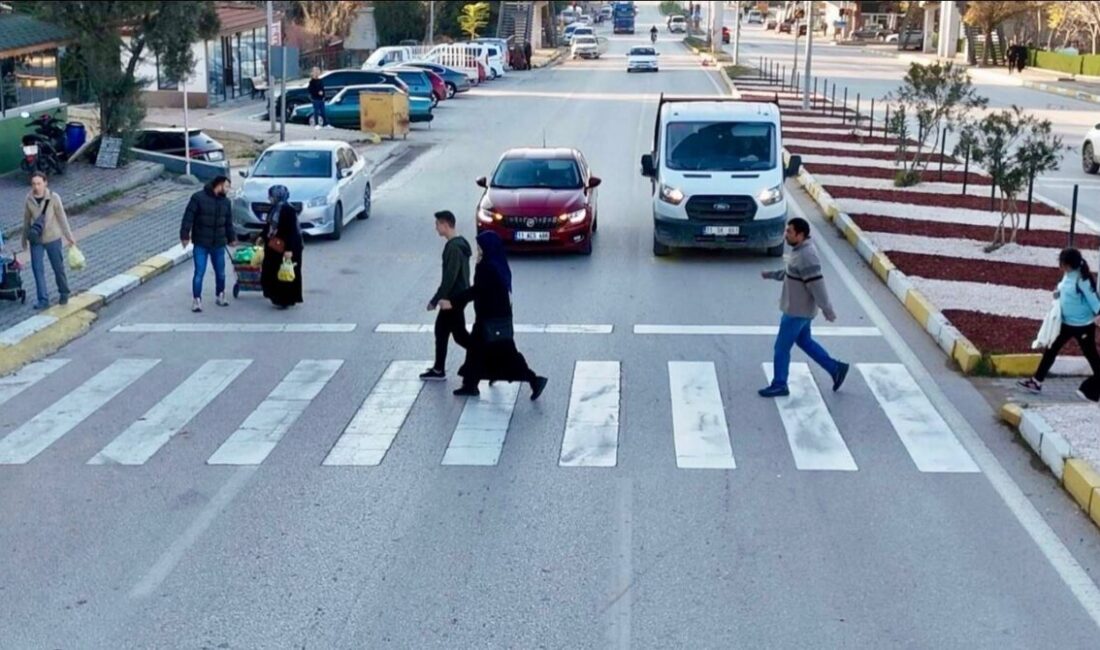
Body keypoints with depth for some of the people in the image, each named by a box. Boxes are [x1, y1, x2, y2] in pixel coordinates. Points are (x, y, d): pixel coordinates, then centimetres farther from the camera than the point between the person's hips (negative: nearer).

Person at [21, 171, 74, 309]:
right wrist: (24, 239, 12)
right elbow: (26, 220, 5)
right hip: (36, 240, 2)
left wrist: (69, 236, -3)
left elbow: (62, 218, -6)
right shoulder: (29, 199, -7)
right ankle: (43, 299, 5)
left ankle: (64, 293, 31)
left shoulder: (54, 198, -14)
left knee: (58, 267, 10)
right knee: (37, 269, -1)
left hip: (53, 238, -2)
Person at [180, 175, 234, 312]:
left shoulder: (225, 202, 7)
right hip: (201, 244, -5)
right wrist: (185, 235, -13)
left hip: (219, 244, 5)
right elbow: (188, 217, -11)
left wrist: (231, 238, 22)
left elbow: (228, 222, 18)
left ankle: (220, 296, 30)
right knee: (199, 272, -6)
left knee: (220, 273, 12)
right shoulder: (198, 197, -10)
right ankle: (196, 300, 2)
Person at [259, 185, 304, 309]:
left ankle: (286, 300, 10)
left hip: (286, 248, -9)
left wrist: (289, 249, -26)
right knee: (272, 273, 12)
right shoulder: (275, 208, 8)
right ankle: (277, 298, 23)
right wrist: (263, 236, 36)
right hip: (274, 247, 9)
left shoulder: (288, 210, -19)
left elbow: (292, 231, -23)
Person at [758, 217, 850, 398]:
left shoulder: (806, 256, -27)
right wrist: (772, 275, 19)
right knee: (804, 341, 23)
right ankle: (835, 369, 28)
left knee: (782, 347, 3)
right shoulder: (802, 249, 5)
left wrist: (827, 309, -25)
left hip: (797, 310, -10)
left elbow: (817, 285, -27)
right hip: (800, 308, 10)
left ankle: (779, 385, 15)